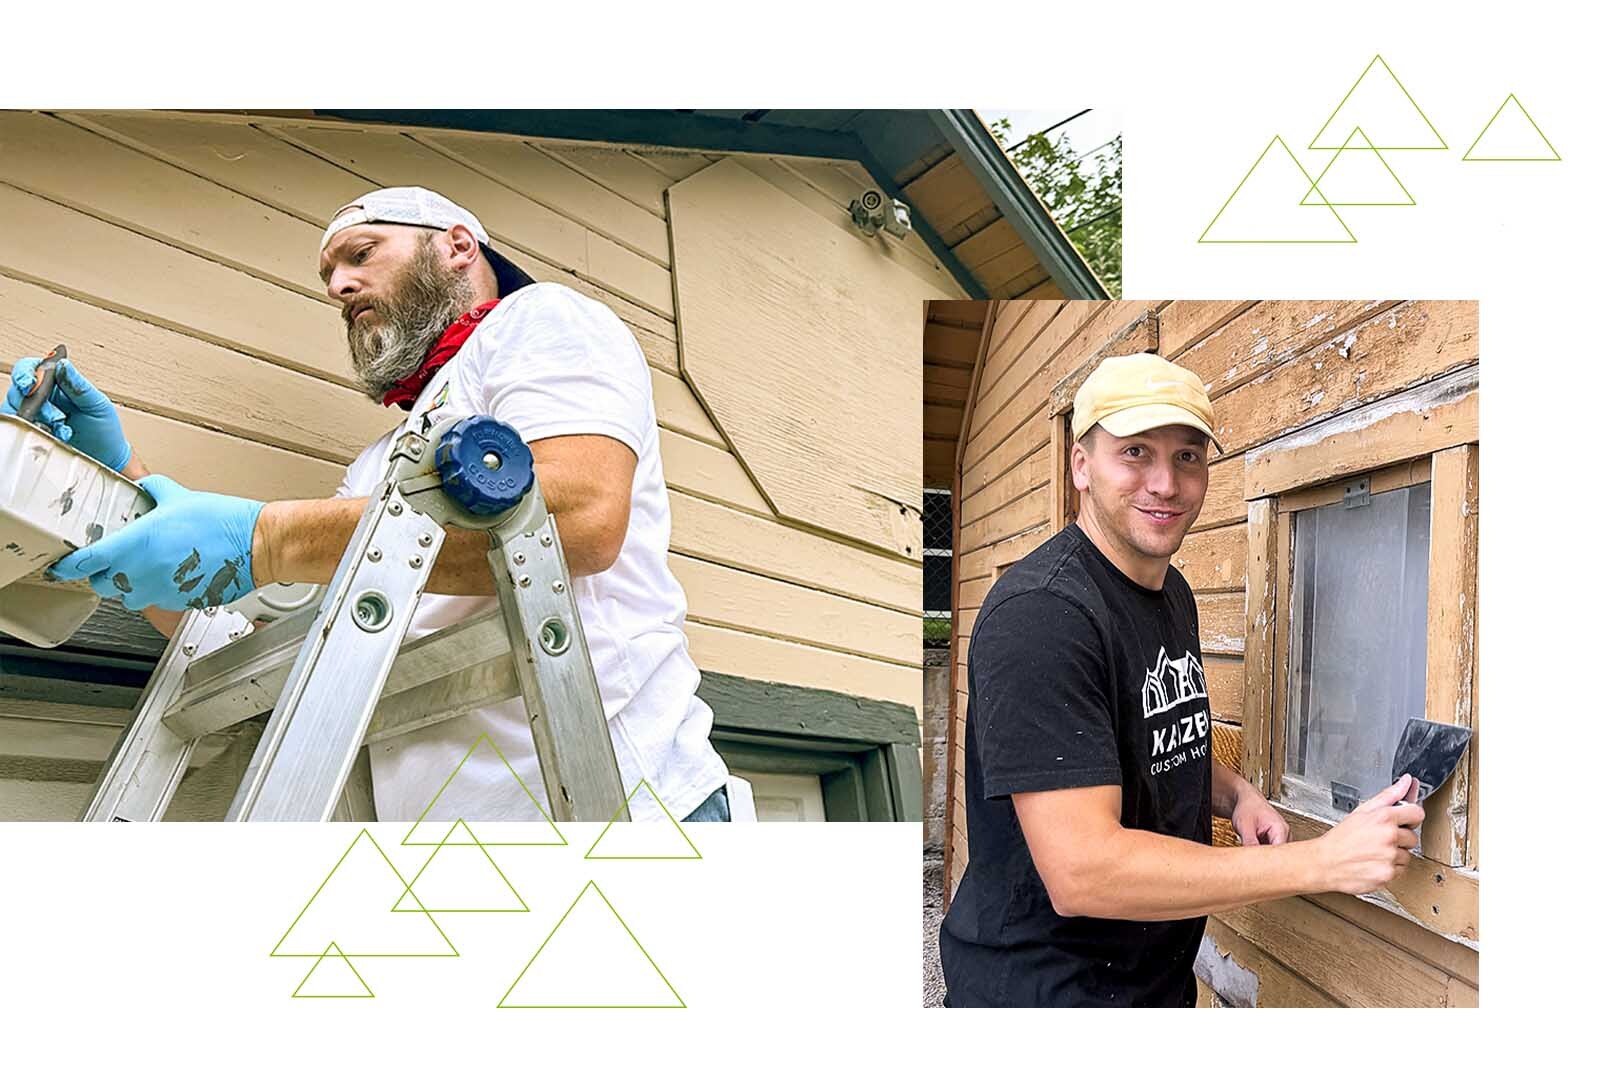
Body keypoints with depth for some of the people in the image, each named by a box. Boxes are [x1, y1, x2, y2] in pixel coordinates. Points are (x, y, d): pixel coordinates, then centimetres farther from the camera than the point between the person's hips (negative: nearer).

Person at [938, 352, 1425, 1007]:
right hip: (1042, 985, -8)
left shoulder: (1173, 592, 5)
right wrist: (1325, 861, -26)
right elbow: (1080, 872, -31)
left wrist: (1233, 794, -1)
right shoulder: (1042, 613, -26)